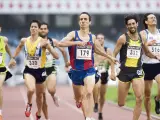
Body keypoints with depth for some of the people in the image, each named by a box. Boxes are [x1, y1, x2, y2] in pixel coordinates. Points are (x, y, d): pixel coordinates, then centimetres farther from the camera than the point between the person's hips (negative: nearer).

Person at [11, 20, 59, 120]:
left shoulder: (43, 42, -16)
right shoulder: (24, 41, -4)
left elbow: (57, 56, -20)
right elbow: (19, 47, 22)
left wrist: (48, 46, -34)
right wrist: (14, 58, 21)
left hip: (40, 70, -1)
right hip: (29, 70, 1)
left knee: (39, 95, 16)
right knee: (31, 89, -28)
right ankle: (29, 104, 5)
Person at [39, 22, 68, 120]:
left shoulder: (53, 41, -1)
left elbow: (63, 51, 11)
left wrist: (66, 63, 12)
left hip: (51, 69, -1)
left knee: (51, 89, -28)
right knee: (42, 97, 1)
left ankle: (54, 96, 10)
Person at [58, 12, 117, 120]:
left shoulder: (92, 37, 6)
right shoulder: (74, 34, -3)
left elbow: (99, 49, 25)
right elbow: (61, 43, -20)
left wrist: (110, 57, 33)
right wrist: (77, 42, -28)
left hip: (89, 70, 0)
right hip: (76, 70, 0)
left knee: (89, 93, -22)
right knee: (78, 96, 14)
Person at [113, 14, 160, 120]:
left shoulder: (141, 38, 6)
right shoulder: (123, 38, -6)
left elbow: (147, 52, 22)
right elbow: (113, 55, -5)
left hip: (137, 71, 3)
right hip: (125, 72, -2)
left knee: (140, 99, -15)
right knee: (121, 104, 2)